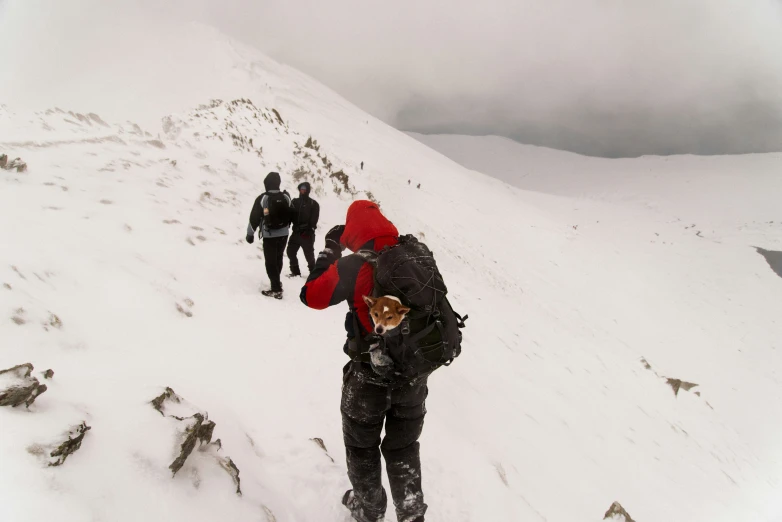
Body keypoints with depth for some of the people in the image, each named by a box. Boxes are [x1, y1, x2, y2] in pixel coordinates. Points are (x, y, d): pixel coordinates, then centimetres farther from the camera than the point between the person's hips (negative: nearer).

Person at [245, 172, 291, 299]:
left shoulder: (262, 198, -14)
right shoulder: (286, 197, -2)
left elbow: (254, 217, -10)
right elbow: (291, 215, 9)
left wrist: (250, 233, 0)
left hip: (269, 235, -5)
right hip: (283, 234, 5)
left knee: (271, 261, 0)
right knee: (278, 259, 22)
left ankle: (276, 289, -5)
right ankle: (277, 283, 37)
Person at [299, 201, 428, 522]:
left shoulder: (354, 266, -20)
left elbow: (312, 296, -9)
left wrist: (330, 250, -2)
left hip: (370, 373, -4)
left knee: (362, 445, 21)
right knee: (403, 447, 22)